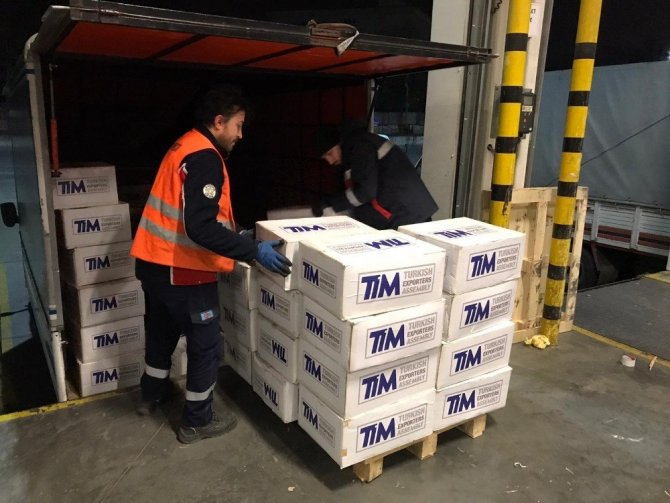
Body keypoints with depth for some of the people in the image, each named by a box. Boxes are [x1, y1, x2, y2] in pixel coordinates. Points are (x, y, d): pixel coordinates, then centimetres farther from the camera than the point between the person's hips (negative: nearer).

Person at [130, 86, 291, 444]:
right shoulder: (205, 158, -20)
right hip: (182, 271, -10)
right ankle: (197, 421, 22)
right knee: (204, 345, 6)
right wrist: (253, 251, -28)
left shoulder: (185, 146, 12)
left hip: (154, 263, 10)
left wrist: (237, 236, 16)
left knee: (162, 331, 27)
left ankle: (152, 395, 47)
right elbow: (201, 228, -30)